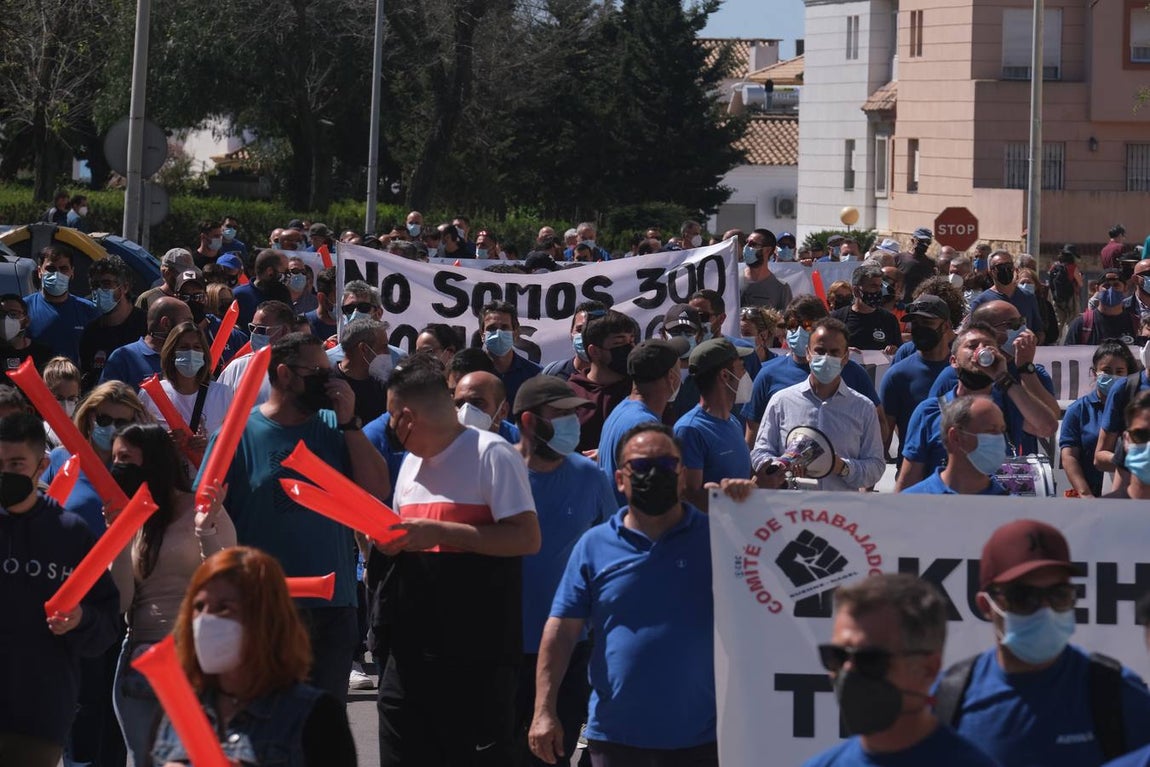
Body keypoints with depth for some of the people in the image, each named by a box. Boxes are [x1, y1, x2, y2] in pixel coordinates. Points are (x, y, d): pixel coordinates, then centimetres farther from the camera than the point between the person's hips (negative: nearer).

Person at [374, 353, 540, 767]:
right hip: (411, 648, 8)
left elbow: (527, 538, -16)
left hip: (476, 654, -8)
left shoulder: (492, 454, -8)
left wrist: (439, 532, -19)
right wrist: (386, 539, 3)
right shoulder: (412, 462, 19)